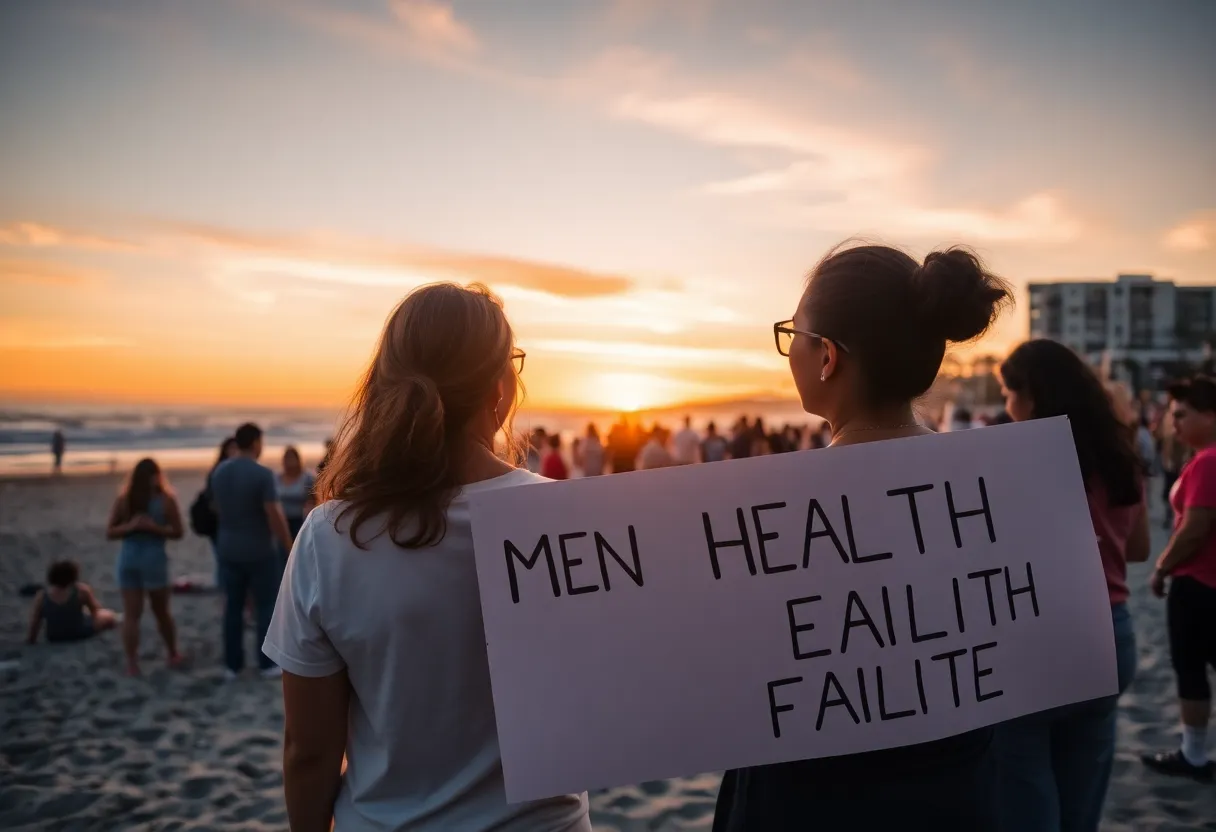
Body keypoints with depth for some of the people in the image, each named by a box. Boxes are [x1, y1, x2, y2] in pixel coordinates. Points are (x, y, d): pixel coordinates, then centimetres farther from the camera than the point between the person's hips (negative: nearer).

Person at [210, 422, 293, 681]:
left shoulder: (219, 473, 3)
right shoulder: (262, 473, -17)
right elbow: (275, 515, -19)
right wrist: (289, 547, -9)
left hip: (228, 549, 6)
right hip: (260, 550, -5)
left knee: (233, 606, 10)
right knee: (266, 606, 5)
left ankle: (232, 665, 14)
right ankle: (267, 664, 8)